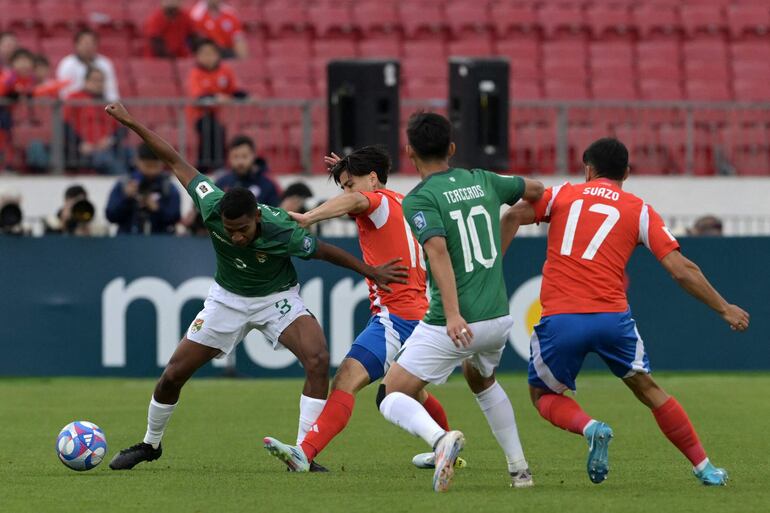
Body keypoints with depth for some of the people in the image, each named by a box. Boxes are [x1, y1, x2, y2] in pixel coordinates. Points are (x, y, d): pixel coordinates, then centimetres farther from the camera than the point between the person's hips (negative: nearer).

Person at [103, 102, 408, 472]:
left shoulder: (282, 231, -35)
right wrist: (131, 123, -16)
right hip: (228, 299, 2)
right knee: (173, 374, 2)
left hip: (277, 297, -2)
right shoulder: (212, 207, -29)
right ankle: (150, 444, 30)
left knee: (317, 359, -28)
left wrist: (371, 272, -8)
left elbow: (323, 251, -15)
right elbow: (176, 162, -17)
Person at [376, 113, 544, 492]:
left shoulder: (419, 199, -10)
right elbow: (535, 190, 25)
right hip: (499, 318, 6)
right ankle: (519, 468, 28)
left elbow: (438, 250, -25)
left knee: (391, 398, 2)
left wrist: (452, 314, -33)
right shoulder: (482, 181, 8)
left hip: (453, 327, -6)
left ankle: (440, 438, -29)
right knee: (482, 380, 36)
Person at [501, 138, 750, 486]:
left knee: (543, 395, 19)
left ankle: (591, 429, -11)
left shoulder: (562, 194, 14)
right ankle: (703, 467, 19)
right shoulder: (640, 211, 12)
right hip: (612, 317, 1)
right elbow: (681, 270, 5)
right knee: (647, 389, 19)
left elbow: (514, 217, -2)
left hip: (559, 319, -1)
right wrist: (724, 309, 14)